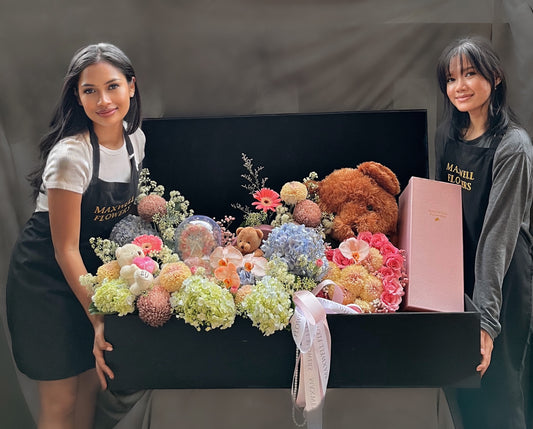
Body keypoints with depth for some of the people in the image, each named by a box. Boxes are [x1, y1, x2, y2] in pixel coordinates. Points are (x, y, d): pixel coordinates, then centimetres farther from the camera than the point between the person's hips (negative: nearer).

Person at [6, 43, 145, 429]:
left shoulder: (134, 137, -4)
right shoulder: (70, 155, -26)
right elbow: (65, 249, -23)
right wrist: (97, 320, -23)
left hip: (92, 268, 7)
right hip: (46, 277, -6)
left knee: (91, 379, 15)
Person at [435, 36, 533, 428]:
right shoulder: (446, 136, 4)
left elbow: (498, 234, -24)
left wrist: (486, 317, -27)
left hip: (501, 279, -6)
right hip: (455, 275, 7)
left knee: (496, 382, 6)